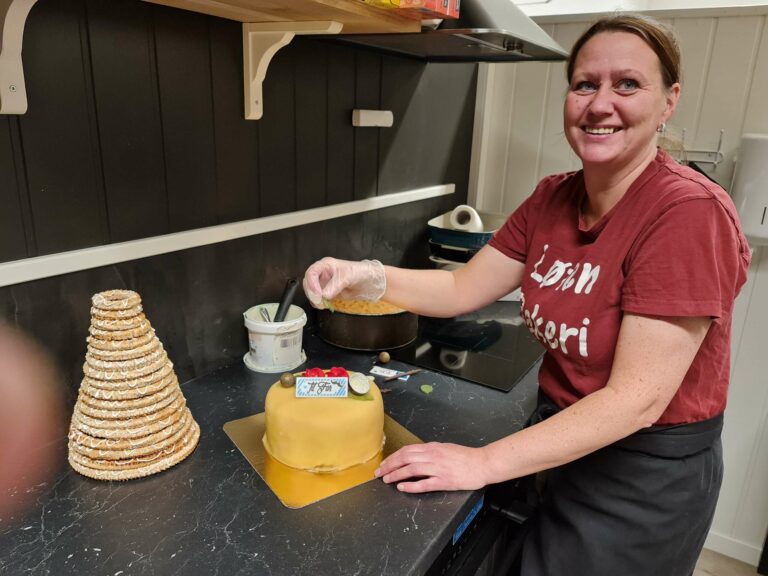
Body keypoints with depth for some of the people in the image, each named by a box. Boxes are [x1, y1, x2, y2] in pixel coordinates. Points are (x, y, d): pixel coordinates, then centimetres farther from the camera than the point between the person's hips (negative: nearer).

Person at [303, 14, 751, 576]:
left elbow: (636, 398, -28)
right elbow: (463, 287, -5)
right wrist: (368, 277, -22)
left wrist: (484, 462, -27)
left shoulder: (689, 213, -25)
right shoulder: (553, 198, -4)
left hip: (647, 473, -5)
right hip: (564, 435, 6)